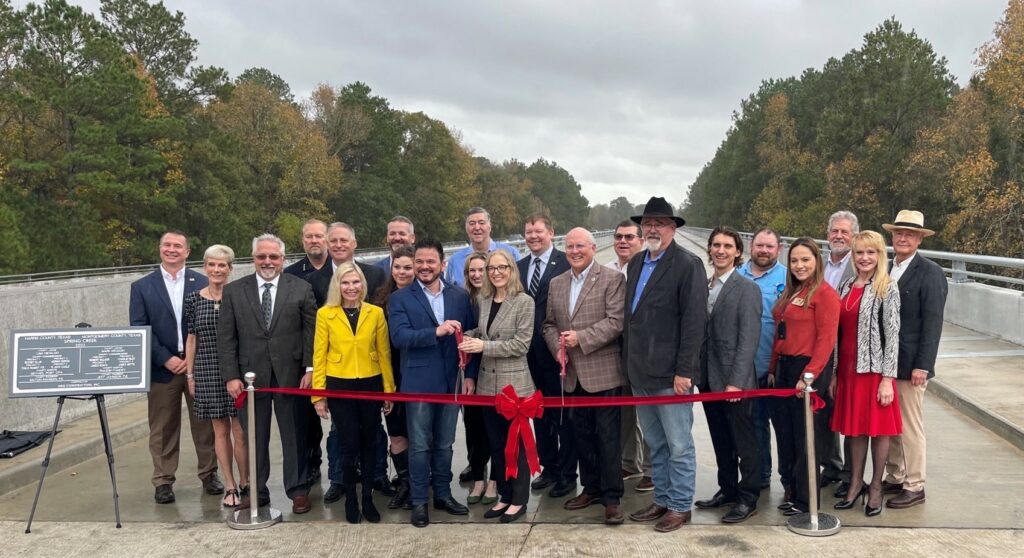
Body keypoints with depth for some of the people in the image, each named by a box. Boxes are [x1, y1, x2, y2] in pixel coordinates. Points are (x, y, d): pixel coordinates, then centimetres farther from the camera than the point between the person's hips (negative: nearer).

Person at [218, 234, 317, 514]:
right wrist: (231, 376, -4)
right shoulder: (233, 291, 4)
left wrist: (310, 369, -8)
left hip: (291, 375, -1)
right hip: (250, 375, 1)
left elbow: (311, 331, 0)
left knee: (294, 435, 7)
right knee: (254, 437, 10)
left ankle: (298, 490, 20)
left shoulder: (301, 288, 2)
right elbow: (226, 338, 2)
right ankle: (256, 491, 22)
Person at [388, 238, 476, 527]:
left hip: (452, 382, 3)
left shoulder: (460, 296, 5)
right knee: (420, 446, 5)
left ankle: (443, 494, 27)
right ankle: (419, 501, 16)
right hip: (418, 382, -3)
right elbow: (399, 337, -17)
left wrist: (470, 374, 1)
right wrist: (436, 332, -29)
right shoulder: (400, 298, -4)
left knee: (445, 444, 14)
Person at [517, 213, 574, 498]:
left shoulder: (566, 263, -8)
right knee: (539, 413, 15)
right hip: (530, 354, 6)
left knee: (563, 415, 3)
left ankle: (567, 474, 15)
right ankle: (549, 467, 28)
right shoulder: (519, 267, 11)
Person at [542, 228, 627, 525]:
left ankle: (612, 497, 7)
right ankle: (591, 488, 27)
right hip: (573, 374, 6)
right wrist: (558, 348, -3)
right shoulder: (556, 284, 13)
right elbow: (549, 324, 15)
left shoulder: (612, 279, -6)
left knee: (608, 437, -1)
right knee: (582, 434, 14)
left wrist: (581, 338, -19)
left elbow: (616, 321, -14)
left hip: (603, 372, -6)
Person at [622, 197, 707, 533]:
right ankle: (662, 500, 28)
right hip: (639, 372, 7)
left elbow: (694, 322, -14)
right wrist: (629, 363, 11)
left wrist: (684, 371, -17)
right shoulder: (636, 263, 13)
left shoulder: (687, 265, -9)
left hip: (670, 374, -7)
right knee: (655, 444, 17)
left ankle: (680, 506, 16)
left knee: (678, 445, 3)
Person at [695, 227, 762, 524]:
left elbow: (748, 340, -14)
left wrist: (736, 382, -19)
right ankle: (727, 490, 30)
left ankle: (748, 499, 16)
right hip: (708, 379, 6)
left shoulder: (747, 289, -9)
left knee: (744, 442, 5)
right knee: (721, 441, 16)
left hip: (734, 380, -6)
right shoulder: (703, 287, 9)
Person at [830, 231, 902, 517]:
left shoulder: (887, 288, -8)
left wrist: (887, 378, -14)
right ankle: (856, 483, 24)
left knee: (878, 428, 6)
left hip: (874, 368, -5)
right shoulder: (846, 286, 8)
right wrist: (835, 374, 10)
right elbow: (840, 331, 11)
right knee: (855, 427, 12)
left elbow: (892, 334, -11)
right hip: (848, 369, 5)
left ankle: (876, 487, 19)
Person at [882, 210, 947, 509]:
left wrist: (922, 366, -17)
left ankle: (914, 487, 13)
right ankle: (894, 478, 25)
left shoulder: (930, 273, -10)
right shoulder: (887, 270, 10)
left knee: (910, 427, 2)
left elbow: (932, 323, -14)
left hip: (909, 364, -6)